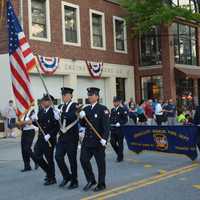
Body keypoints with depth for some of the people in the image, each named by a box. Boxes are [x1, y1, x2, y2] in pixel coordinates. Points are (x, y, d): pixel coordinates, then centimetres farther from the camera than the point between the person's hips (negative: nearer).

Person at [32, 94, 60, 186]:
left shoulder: (53, 112, -14)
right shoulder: (40, 111, 8)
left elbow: (57, 127, -16)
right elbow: (38, 124, 14)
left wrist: (49, 135, -21)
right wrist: (34, 120, -5)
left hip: (49, 139, -7)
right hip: (41, 138, 7)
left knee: (49, 158, 2)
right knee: (37, 156, 7)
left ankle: (52, 179, 18)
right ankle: (48, 172, 29)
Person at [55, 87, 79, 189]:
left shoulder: (75, 106, -7)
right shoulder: (61, 107, 13)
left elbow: (72, 116, -25)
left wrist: (61, 113, -32)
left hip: (72, 136, -6)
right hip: (62, 136, 6)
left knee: (72, 159, 2)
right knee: (58, 157, -1)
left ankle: (74, 181, 16)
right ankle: (67, 176, 19)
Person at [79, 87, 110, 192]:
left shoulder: (103, 109, -8)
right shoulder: (86, 109, 10)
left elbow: (106, 125, -13)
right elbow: (83, 125, 12)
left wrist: (104, 139, -22)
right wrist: (81, 118, -8)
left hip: (98, 140, -6)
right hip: (87, 139, 6)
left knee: (100, 162, 4)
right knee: (83, 159, 2)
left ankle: (101, 184, 19)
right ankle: (91, 180, 20)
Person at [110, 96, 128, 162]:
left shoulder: (123, 110, -5)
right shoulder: (112, 110, 13)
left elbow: (125, 119, -9)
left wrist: (120, 123, -21)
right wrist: (110, 123, 3)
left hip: (120, 129, -5)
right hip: (113, 129, 5)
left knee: (120, 143, 1)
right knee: (112, 142, 3)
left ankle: (120, 157, 13)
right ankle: (119, 154, 25)